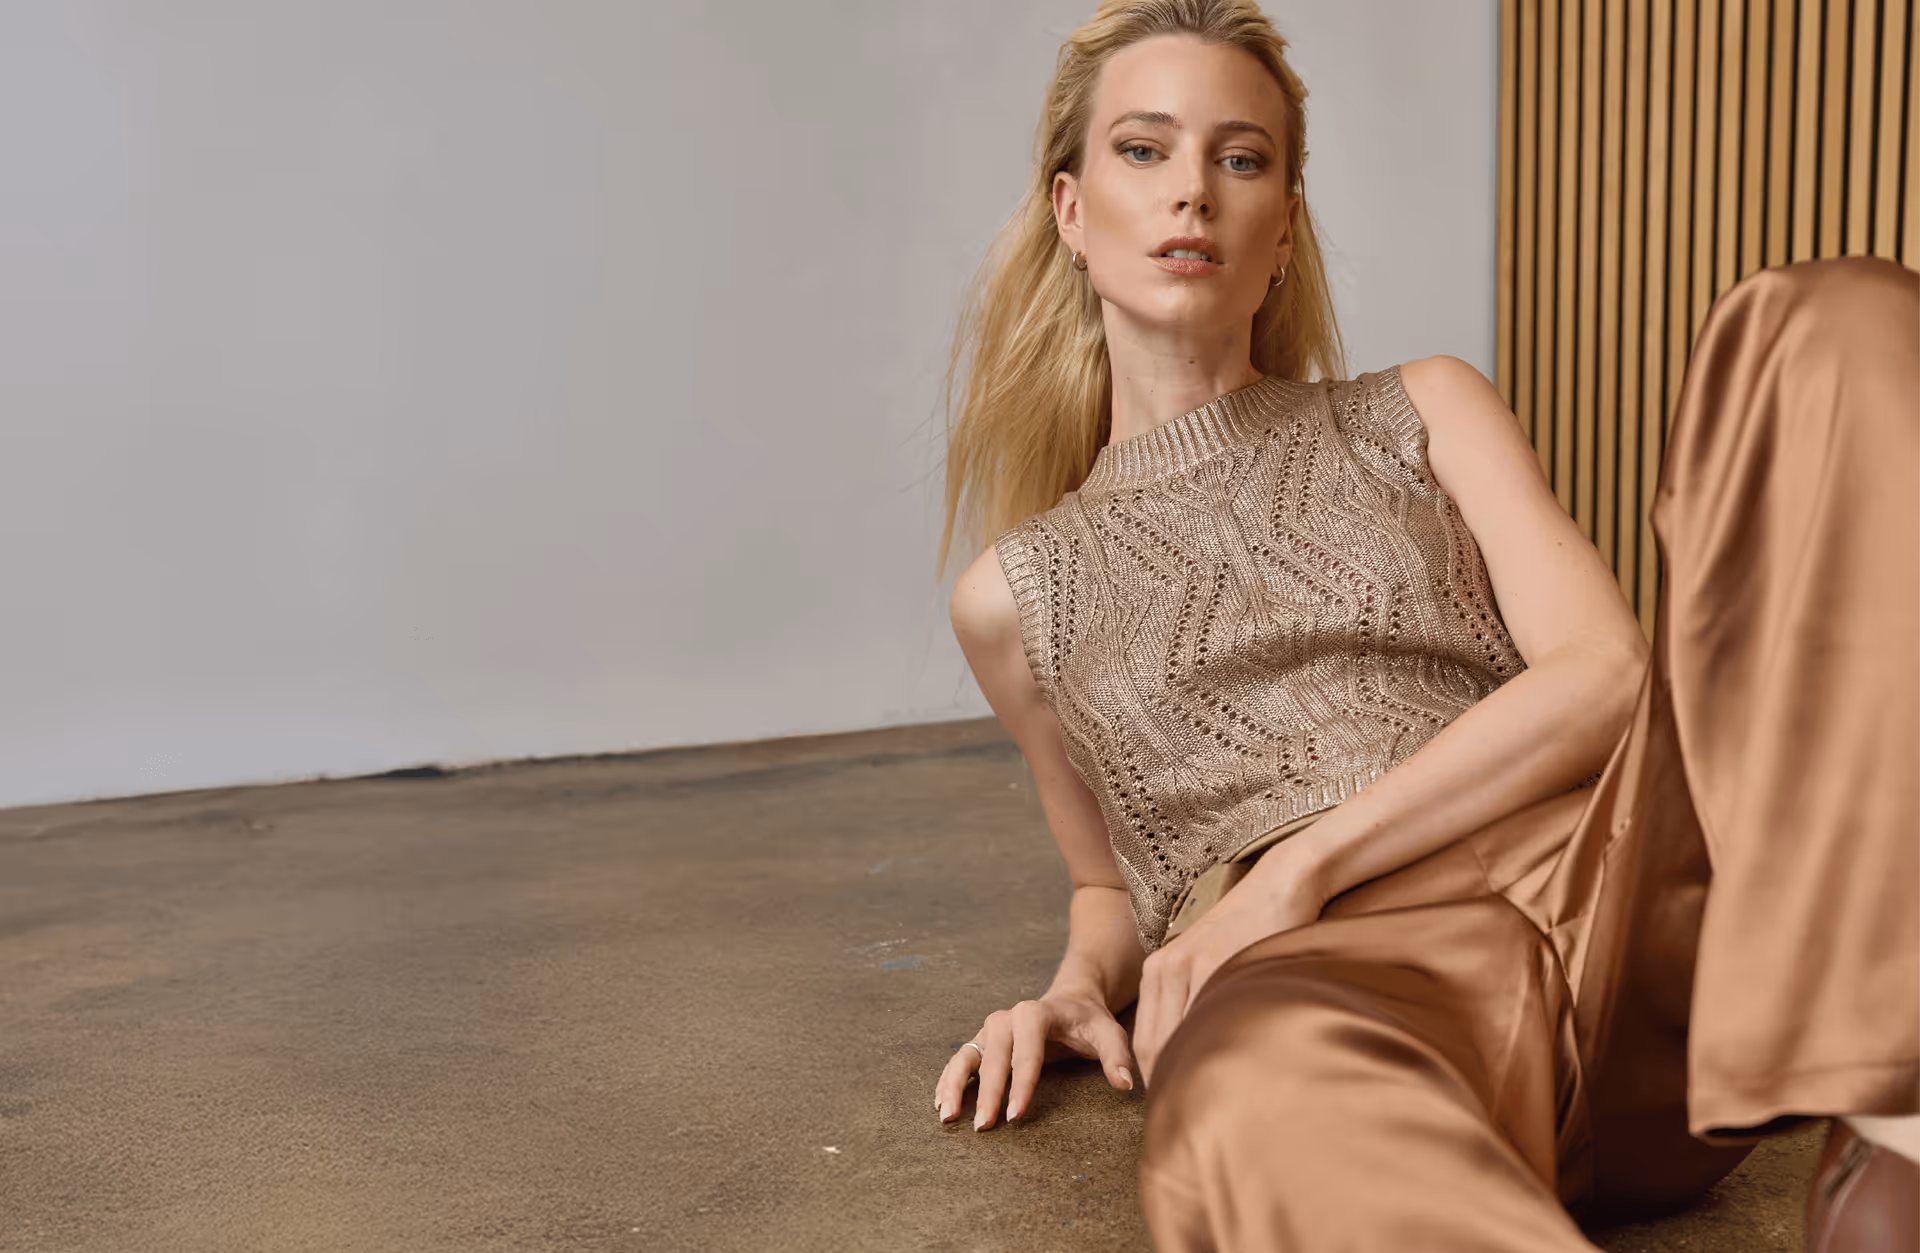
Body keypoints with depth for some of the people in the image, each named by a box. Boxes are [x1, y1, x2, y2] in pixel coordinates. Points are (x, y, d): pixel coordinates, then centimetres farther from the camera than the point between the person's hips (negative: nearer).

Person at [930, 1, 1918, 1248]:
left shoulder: (1424, 414, 21)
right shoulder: (1017, 598, 21)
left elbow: (1603, 672, 5)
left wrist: (1301, 866, -6)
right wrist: (1079, 986, 7)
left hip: (1610, 884, 3)